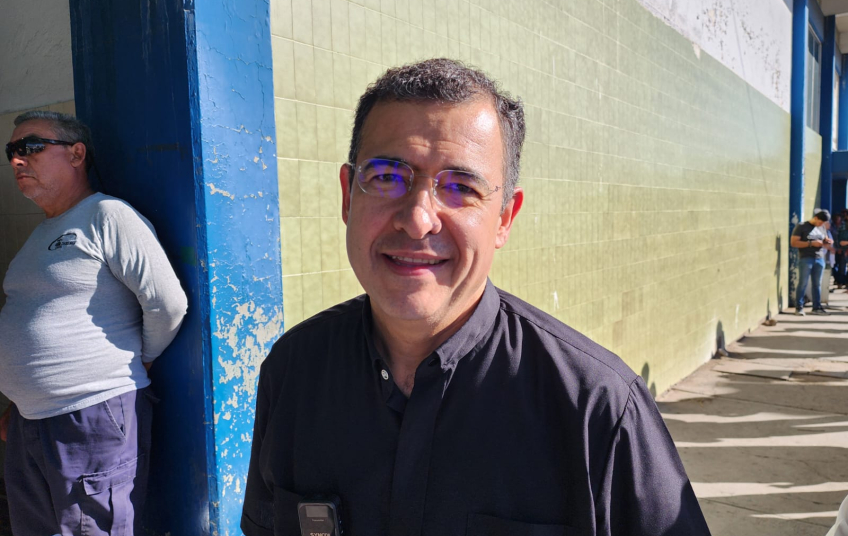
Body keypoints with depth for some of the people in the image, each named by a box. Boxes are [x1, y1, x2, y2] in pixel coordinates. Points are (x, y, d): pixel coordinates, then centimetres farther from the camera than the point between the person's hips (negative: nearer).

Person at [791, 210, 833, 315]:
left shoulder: (822, 228, 17)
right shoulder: (801, 227, -4)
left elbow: (825, 240, 30)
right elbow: (793, 242, -11)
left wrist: (827, 241, 4)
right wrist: (811, 243, -17)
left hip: (820, 259, 6)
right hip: (806, 259, -6)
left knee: (817, 284, 7)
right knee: (803, 283, -4)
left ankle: (817, 307, 14)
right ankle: (799, 307, 2)